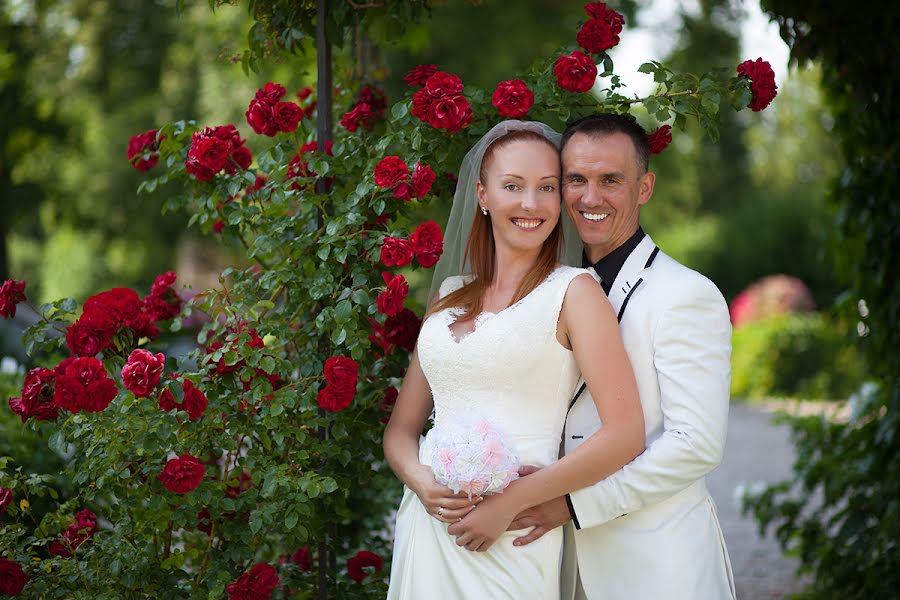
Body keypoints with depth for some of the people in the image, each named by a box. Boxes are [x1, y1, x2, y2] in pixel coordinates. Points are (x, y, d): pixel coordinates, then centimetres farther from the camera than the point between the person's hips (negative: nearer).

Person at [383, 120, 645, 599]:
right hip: (426, 525, 5)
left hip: (511, 541, -4)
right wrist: (419, 480, -8)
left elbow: (625, 434, -12)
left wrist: (511, 502, -14)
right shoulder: (450, 296, 11)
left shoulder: (574, 291, -4)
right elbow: (403, 425, 14)